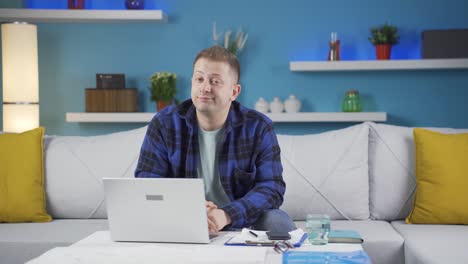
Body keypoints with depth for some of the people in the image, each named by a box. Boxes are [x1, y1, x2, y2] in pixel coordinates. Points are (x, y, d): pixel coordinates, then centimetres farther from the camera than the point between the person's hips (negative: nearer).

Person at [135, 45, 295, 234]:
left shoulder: (258, 128, -3)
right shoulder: (164, 124, -2)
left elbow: (272, 187, -10)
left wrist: (227, 215, -29)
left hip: (241, 223, 2)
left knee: (278, 222, -26)